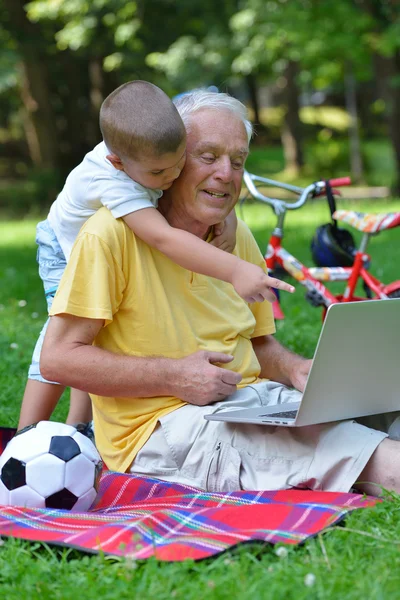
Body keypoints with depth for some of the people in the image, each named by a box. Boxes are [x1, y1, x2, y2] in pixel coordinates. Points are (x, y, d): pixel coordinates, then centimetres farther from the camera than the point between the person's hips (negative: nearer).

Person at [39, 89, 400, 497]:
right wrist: (173, 376, -17)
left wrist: (297, 369, 0)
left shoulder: (238, 236, 14)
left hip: (255, 402, 7)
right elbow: (58, 358, -12)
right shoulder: (112, 233, -9)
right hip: (159, 428, -7)